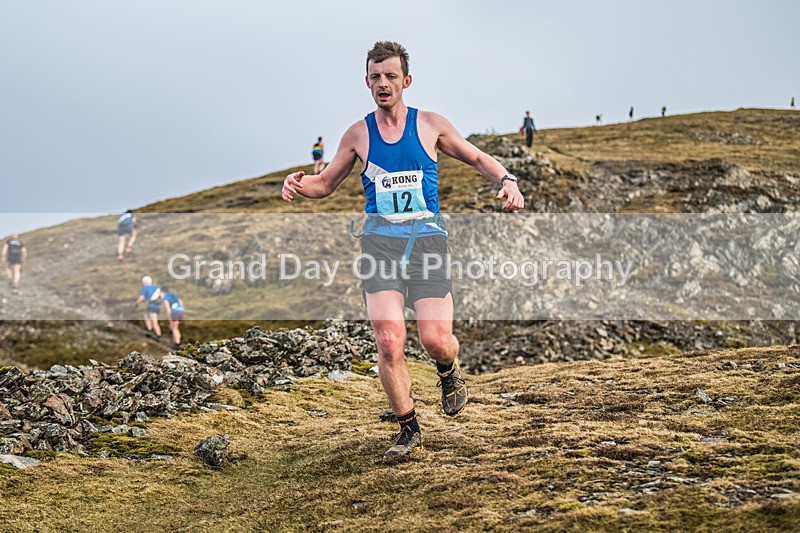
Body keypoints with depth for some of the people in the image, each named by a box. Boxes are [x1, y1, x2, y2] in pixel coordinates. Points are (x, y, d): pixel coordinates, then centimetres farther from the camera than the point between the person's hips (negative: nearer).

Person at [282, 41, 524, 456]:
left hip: (427, 240, -1)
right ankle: (408, 430, 6)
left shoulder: (431, 125, 5)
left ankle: (449, 373, 27)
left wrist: (506, 181, -4)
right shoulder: (358, 134, 8)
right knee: (389, 342, -13)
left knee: (435, 340, -12)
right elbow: (327, 183, 18)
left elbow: (477, 159, 16)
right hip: (380, 243, 1)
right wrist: (299, 184, -4)